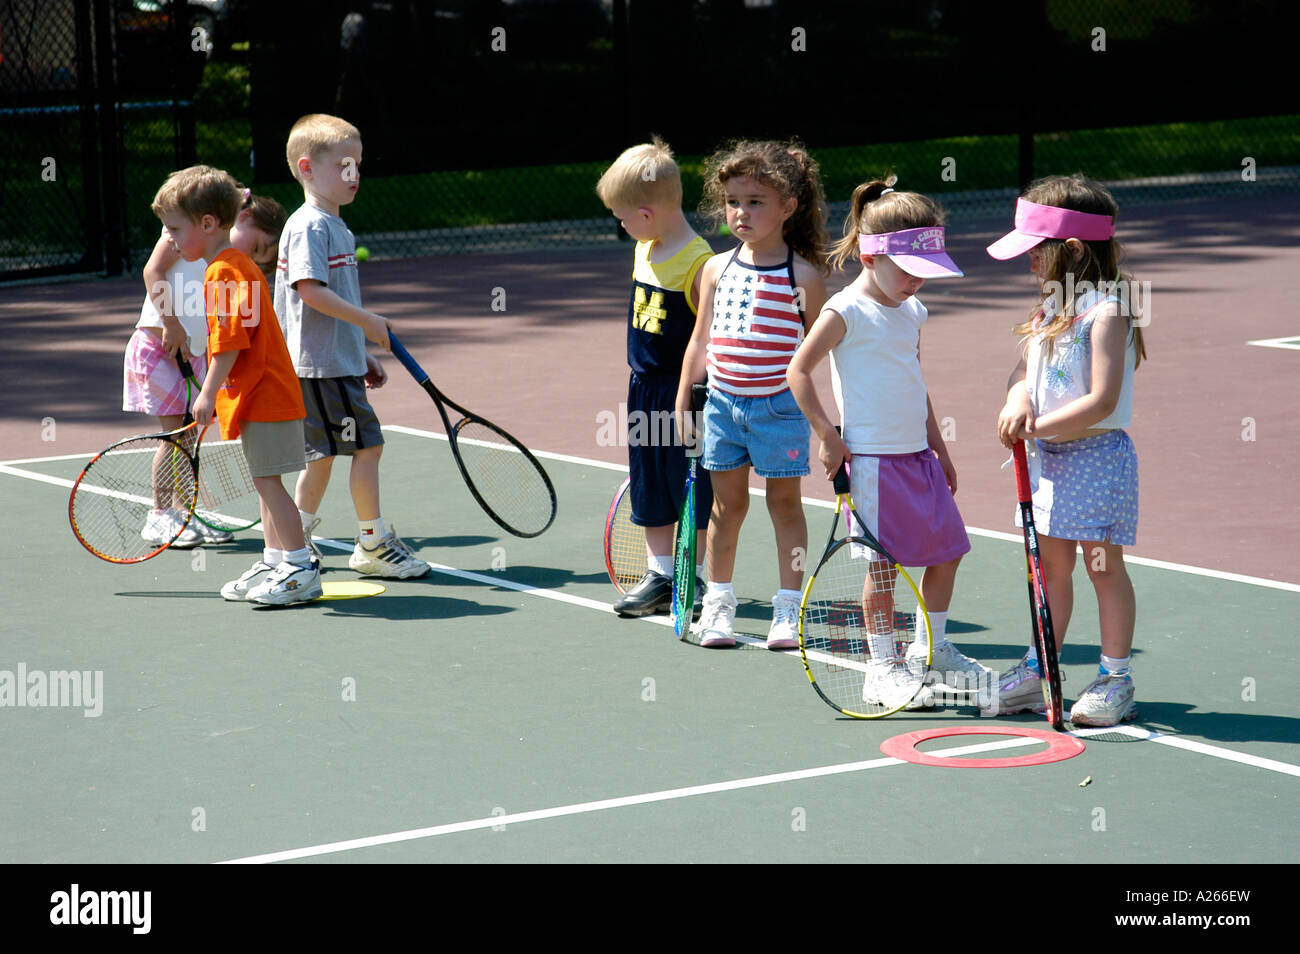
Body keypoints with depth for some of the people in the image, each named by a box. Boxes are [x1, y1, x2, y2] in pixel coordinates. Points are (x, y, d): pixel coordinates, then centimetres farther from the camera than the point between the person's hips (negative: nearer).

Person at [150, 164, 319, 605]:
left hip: (262, 399, -11)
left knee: (267, 480, -8)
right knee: (266, 483, 15)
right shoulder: (237, 265, 16)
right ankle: (275, 561, 23)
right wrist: (216, 396, 22)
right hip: (264, 396, 11)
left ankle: (300, 567, -6)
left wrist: (208, 394, -17)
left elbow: (229, 342, -23)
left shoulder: (223, 274, -17)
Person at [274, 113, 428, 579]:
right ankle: (374, 543, 1)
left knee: (324, 452, 14)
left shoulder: (337, 228, 17)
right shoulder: (309, 226, -14)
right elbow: (310, 289, -24)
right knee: (367, 444, -6)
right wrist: (368, 321, -22)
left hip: (339, 362, 10)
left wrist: (363, 355, 22)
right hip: (323, 365, -10)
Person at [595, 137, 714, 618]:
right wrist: (643, 375, 18)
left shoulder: (698, 264, -19)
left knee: (694, 493, 2)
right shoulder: (644, 252, 6)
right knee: (650, 490, 12)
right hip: (645, 391, 8)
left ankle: (699, 580, 12)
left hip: (684, 395, -8)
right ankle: (660, 576, 19)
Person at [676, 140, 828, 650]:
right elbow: (700, 343, 11)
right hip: (723, 401, 3)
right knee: (726, 503, 11)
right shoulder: (717, 269, 4)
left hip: (779, 405, -3)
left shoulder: (803, 276, -8)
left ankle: (789, 608, 14)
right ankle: (718, 602, 22)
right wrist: (681, 406, 11)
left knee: (785, 502, 6)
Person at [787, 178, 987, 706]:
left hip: (918, 455, 8)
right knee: (884, 564, -3)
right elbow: (798, 372, -11)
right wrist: (827, 436, -13)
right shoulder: (846, 312, -12)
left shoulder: (911, 311, 11)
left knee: (946, 550, 11)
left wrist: (939, 447, 22)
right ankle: (882, 667, 7)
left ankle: (931, 649, 27)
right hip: (873, 459, -8)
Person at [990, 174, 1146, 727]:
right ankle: (1038, 670, 22)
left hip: (1095, 455, -8)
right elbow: (1025, 371, 12)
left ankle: (1115, 681, 7)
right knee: (1050, 563, 14)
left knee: (1103, 565, 0)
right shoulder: (1050, 307, 9)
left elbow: (1102, 400, -23)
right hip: (1047, 457, 8)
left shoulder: (1106, 313, -17)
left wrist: (1039, 427, -20)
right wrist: (1018, 401, -11)